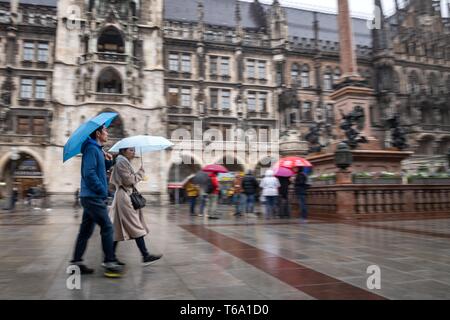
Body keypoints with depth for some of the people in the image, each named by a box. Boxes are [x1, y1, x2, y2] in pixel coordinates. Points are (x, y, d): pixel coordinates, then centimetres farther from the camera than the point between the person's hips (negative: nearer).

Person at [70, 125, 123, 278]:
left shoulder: (97, 149, 18)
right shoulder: (91, 149, -12)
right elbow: (89, 173, -21)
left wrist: (107, 162, 5)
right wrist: (102, 190, -16)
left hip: (90, 197, 10)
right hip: (93, 197, -10)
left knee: (86, 230, 12)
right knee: (107, 227, -8)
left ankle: (76, 262, 18)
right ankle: (110, 263, -4)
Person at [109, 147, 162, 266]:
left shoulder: (124, 161, 20)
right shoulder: (122, 161, -11)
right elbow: (128, 180, -16)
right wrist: (141, 173, -5)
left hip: (125, 195, 10)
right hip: (124, 196, -10)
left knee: (118, 229, 9)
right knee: (136, 227, -8)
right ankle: (145, 256, -4)